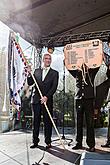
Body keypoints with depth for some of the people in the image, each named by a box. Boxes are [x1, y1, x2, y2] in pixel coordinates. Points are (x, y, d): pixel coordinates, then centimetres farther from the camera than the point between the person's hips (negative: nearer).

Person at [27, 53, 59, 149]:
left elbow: (54, 87, -5)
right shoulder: (37, 71, 14)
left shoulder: (54, 73, 4)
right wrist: (29, 74, -5)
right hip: (36, 100, 3)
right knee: (36, 121, 7)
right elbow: (30, 83, 11)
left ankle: (48, 142, 12)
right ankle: (35, 141, 17)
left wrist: (46, 97, -16)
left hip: (48, 101, -3)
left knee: (48, 122, 2)